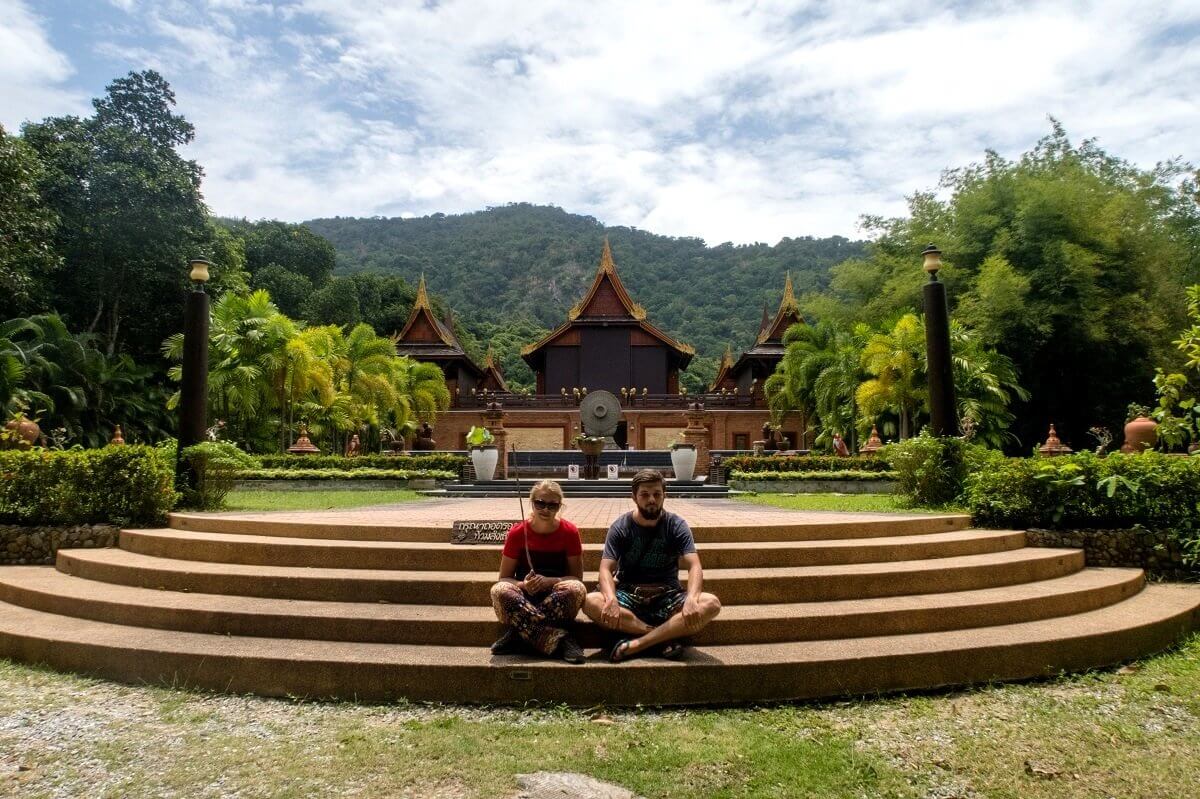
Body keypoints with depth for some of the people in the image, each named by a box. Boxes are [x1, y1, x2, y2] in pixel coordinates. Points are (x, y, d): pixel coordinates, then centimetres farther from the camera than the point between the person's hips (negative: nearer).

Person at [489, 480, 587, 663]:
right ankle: (560, 640, -34)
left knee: (576, 589, -33)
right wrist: (523, 585, -23)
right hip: (523, 598, 1)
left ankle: (519, 634, -25)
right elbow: (504, 578, -1)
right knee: (499, 590, -32)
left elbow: (576, 578, -3)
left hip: (558, 600, 0)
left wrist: (549, 581, -21)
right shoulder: (517, 532, -5)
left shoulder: (569, 532, -5)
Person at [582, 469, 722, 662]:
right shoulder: (620, 527, -2)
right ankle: (665, 637, -25)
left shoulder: (677, 526, -2)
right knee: (590, 603, -31)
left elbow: (694, 566, -13)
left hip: (667, 595, 1)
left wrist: (692, 598, -35)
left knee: (711, 604, -28)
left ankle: (636, 644, -29)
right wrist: (611, 599, -34)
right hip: (628, 594, 0)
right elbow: (606, 569, -12)